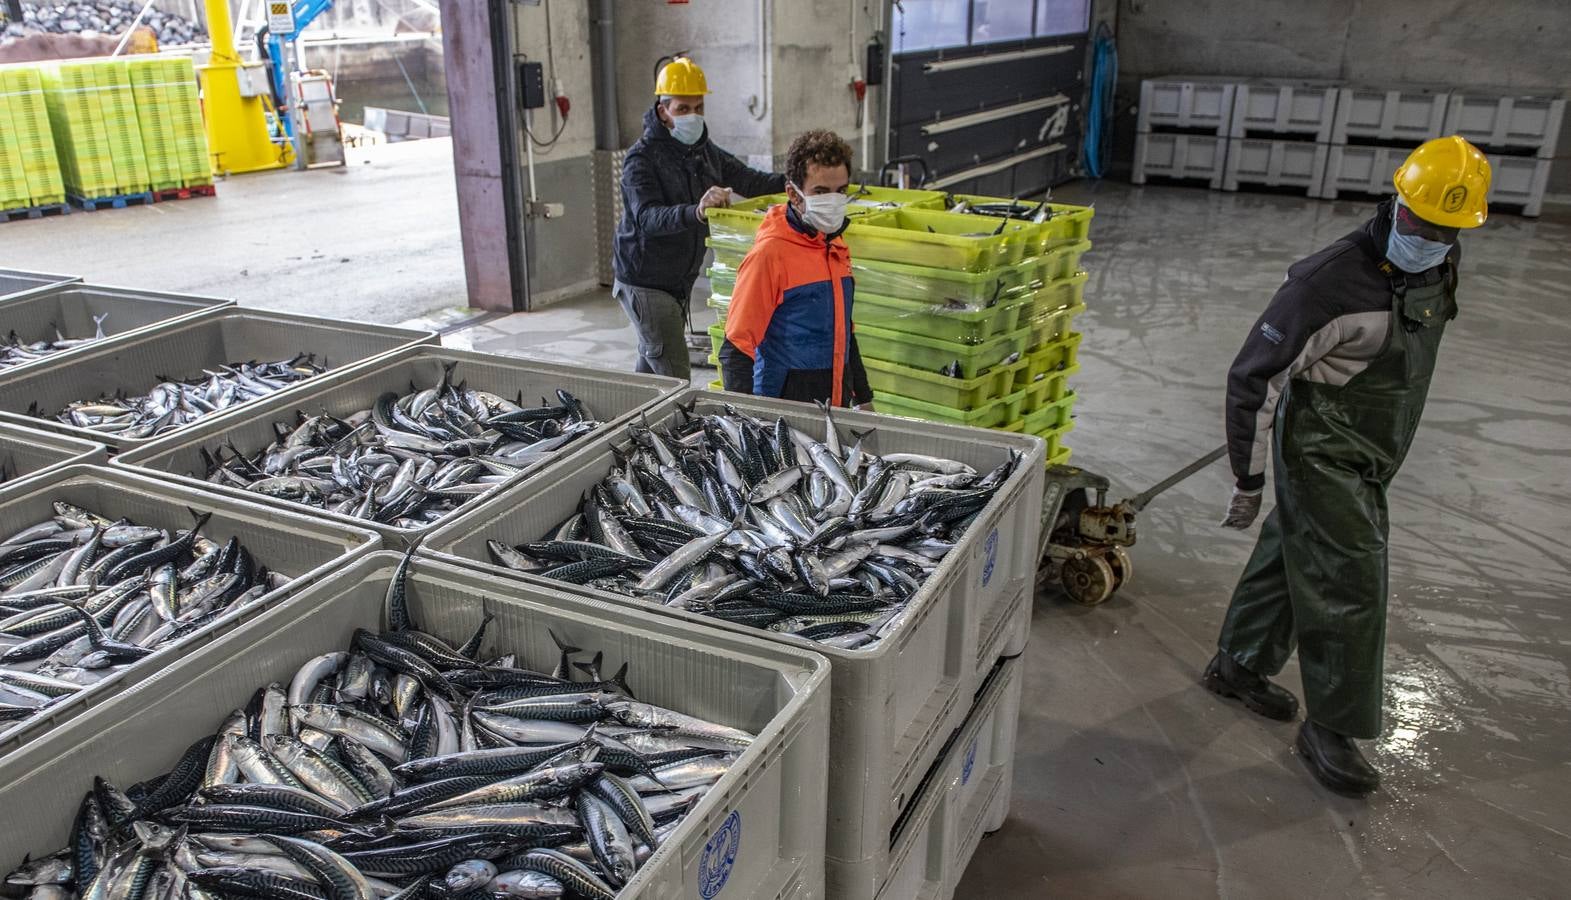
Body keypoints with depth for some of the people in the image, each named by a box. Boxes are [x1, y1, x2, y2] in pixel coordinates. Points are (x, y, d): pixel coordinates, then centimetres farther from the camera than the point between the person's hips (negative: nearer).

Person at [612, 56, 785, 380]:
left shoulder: (705, 151, 7)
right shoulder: (642, 158, -18)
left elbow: (747, 180, 15)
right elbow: (648, 217, -33)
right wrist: (696, 212, -50)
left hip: (679, 281, 8)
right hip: (645, 282, -8)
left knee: (650, 371, 19)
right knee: (675, 379, -12)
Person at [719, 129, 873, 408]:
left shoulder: (836, 247, 10)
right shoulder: (769, 252, -14)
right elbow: (735, 350, -15)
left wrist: (863, 399, 23)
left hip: (837, 402, 7)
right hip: (785, 406, -7)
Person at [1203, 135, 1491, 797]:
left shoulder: (1440, 267, 1)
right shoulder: (1331, 282, -26)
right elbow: (1251, 378, -23)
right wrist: (1249, 481, -20)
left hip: (1366, 457, 8)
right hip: (1319, 456, -8)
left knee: (1289, 557, 19)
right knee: (1350, 581, -6)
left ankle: (1239, 666, 36)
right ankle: (1332, 730, 9)